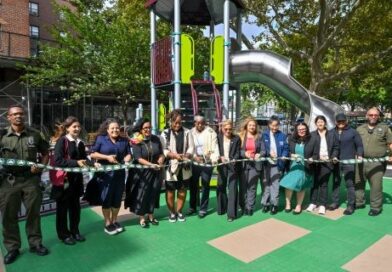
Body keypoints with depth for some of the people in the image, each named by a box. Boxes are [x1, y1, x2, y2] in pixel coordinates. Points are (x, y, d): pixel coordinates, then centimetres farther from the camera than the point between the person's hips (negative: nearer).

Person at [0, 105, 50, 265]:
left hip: (31, 180, 1)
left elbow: (45, 153, 11)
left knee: (33, 213, 10)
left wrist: (40, 166, -5)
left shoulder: (34, 135, 3)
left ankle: (35, 243, 25)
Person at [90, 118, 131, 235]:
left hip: (120, 174, 4)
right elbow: (92, 154, -5)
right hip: (106, 174, -4)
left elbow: (128, 154, 13)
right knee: (106, 199, 5)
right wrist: (107, 157, -16)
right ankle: (107, 224, 19)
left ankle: (114, 221, 28)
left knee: (117, 198, 11)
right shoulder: (100, 139, -1)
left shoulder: (124, 140, 10)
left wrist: (126, 160, -10)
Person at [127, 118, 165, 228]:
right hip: (142, 172, -4)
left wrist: (161, 159, -14)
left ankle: (150, 215, 29)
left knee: (153, 193, 11)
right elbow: (138, 158, -19)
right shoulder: (136, 141, -11)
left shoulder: (156, 139, 1)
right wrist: (151, 165, -29)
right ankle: (141, 217, 19)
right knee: (142, 194, 3)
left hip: (155, 171, 4)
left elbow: (161, 153, 8)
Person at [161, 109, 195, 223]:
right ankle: (172, 212, 27)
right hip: (171, 166, -2)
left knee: (182, 190, 12)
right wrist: (175, 155, -21)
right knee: (170, 191, 6)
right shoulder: (165, 133, -2)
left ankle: (179, 211, 32)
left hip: (184, 167, 2)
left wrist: (187, 155, -19)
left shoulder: (187, 132, 3)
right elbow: (163, 150, -7)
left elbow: (191, 147, 1)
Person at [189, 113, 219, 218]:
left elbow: (214, 146, -10)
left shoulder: (210, 132, -3)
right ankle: (192, 206, 30)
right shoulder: (191, 132, 4)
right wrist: (194, 157, -19)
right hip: (194, 162, 3)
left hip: (207, 162, -3)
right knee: (193, 185, 12)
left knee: (205, 186, 5)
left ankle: (203, 209, 18)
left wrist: (214, 158, -26)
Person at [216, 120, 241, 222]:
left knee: (232, 188, -4)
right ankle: (221, 208, 31)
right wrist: (220, 157, -14)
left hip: (233, 166, -3)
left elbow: (238, 152, -2)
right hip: (222, 165, 3)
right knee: (220, 187, 13)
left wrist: (234, 159, -21)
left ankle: (231, 213, 2)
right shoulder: (218, 137, 3)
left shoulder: (236, 138, -1)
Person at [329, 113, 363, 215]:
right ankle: (335, 202, 22)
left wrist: (359, 155, -10)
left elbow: (359, 145, 4)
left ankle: (351, 205, 8)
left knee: (350, 183, 0)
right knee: (335, 182, 11)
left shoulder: (352, 132, 1)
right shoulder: (332, 132, 8)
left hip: (349, 162, -3)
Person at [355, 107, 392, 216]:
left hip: (377, 163, -3)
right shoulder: (360, 129, 12)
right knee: (358, 183, 10)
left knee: (376, 185, -3)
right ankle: (359, 202, 25)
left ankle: (376, 207, 9)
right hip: (361, 161, 3)